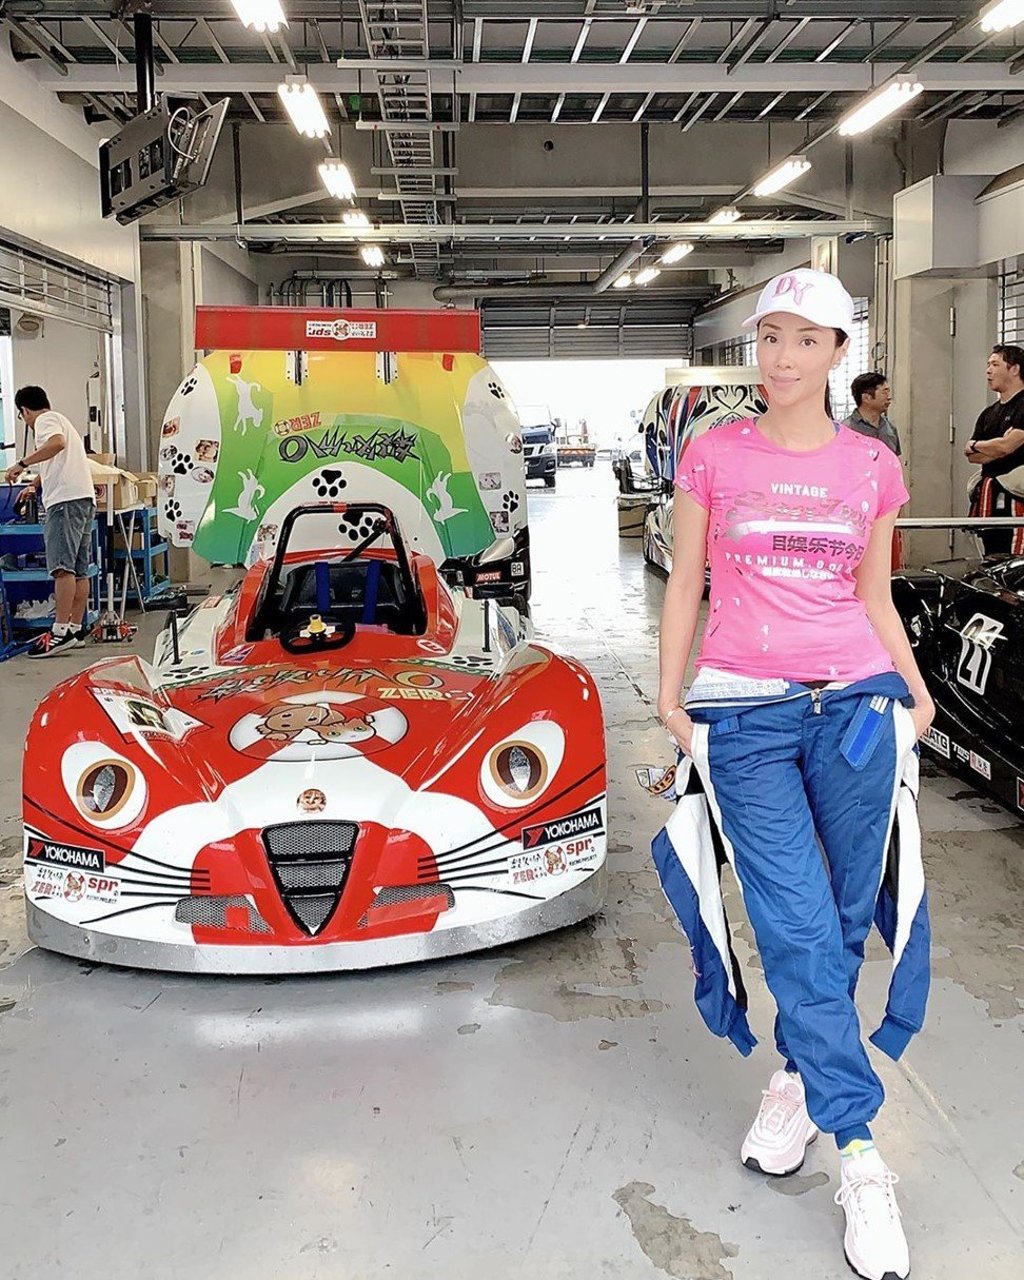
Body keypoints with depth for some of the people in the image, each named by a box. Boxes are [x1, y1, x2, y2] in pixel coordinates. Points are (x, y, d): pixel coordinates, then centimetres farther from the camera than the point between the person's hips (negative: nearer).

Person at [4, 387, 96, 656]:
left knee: (63, 567, -15)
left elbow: (57, 443, -22)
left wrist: (22, 464, -20)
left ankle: (61, 631, -21)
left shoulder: (46, 420, 2)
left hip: (66, 500, -10)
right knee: (79, 570, 7)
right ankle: (76, 630, 9)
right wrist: (34, 484, 61)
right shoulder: (62, 421, 31)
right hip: (85, 499, 10)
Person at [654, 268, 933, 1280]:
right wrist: (669, 697, 1)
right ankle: (861, 1165, 3)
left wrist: (916, 692, 3)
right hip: (744, 712, -2)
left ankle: (798, 1079, 32)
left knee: (843, 920, 6)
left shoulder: (873, 467, 8)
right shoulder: (713, 454, 4)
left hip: (856, 702, 2)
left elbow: (874, 597, 14)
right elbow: (685, 583, 7)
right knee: (798, 927, -5)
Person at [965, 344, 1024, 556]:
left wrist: (974, 445, 3)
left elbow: (1006, 445, -16)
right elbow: (972, 456, 12)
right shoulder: (988, 413, 18)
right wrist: (997, 449, -7)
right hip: (988, 497, 8)